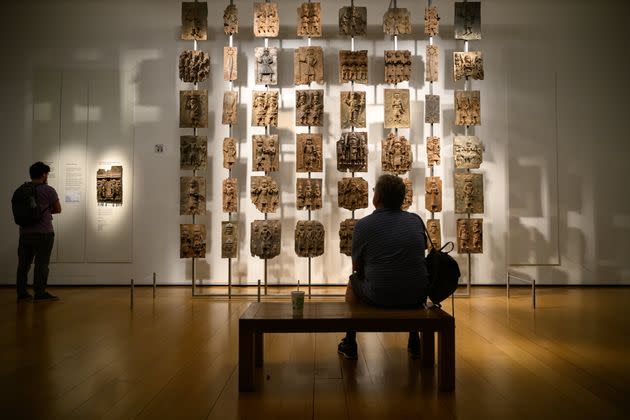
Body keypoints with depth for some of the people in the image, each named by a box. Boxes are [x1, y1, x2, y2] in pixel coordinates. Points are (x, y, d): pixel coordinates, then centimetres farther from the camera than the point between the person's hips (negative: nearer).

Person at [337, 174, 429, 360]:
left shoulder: (363, 225, -6)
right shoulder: (416, 220, 4)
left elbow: (356, 267, 4)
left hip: (379, 298, -3)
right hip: (417, 298, 3)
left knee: (353, 281, 28)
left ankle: (349, 345, 33)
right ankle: (414, 343, 39)